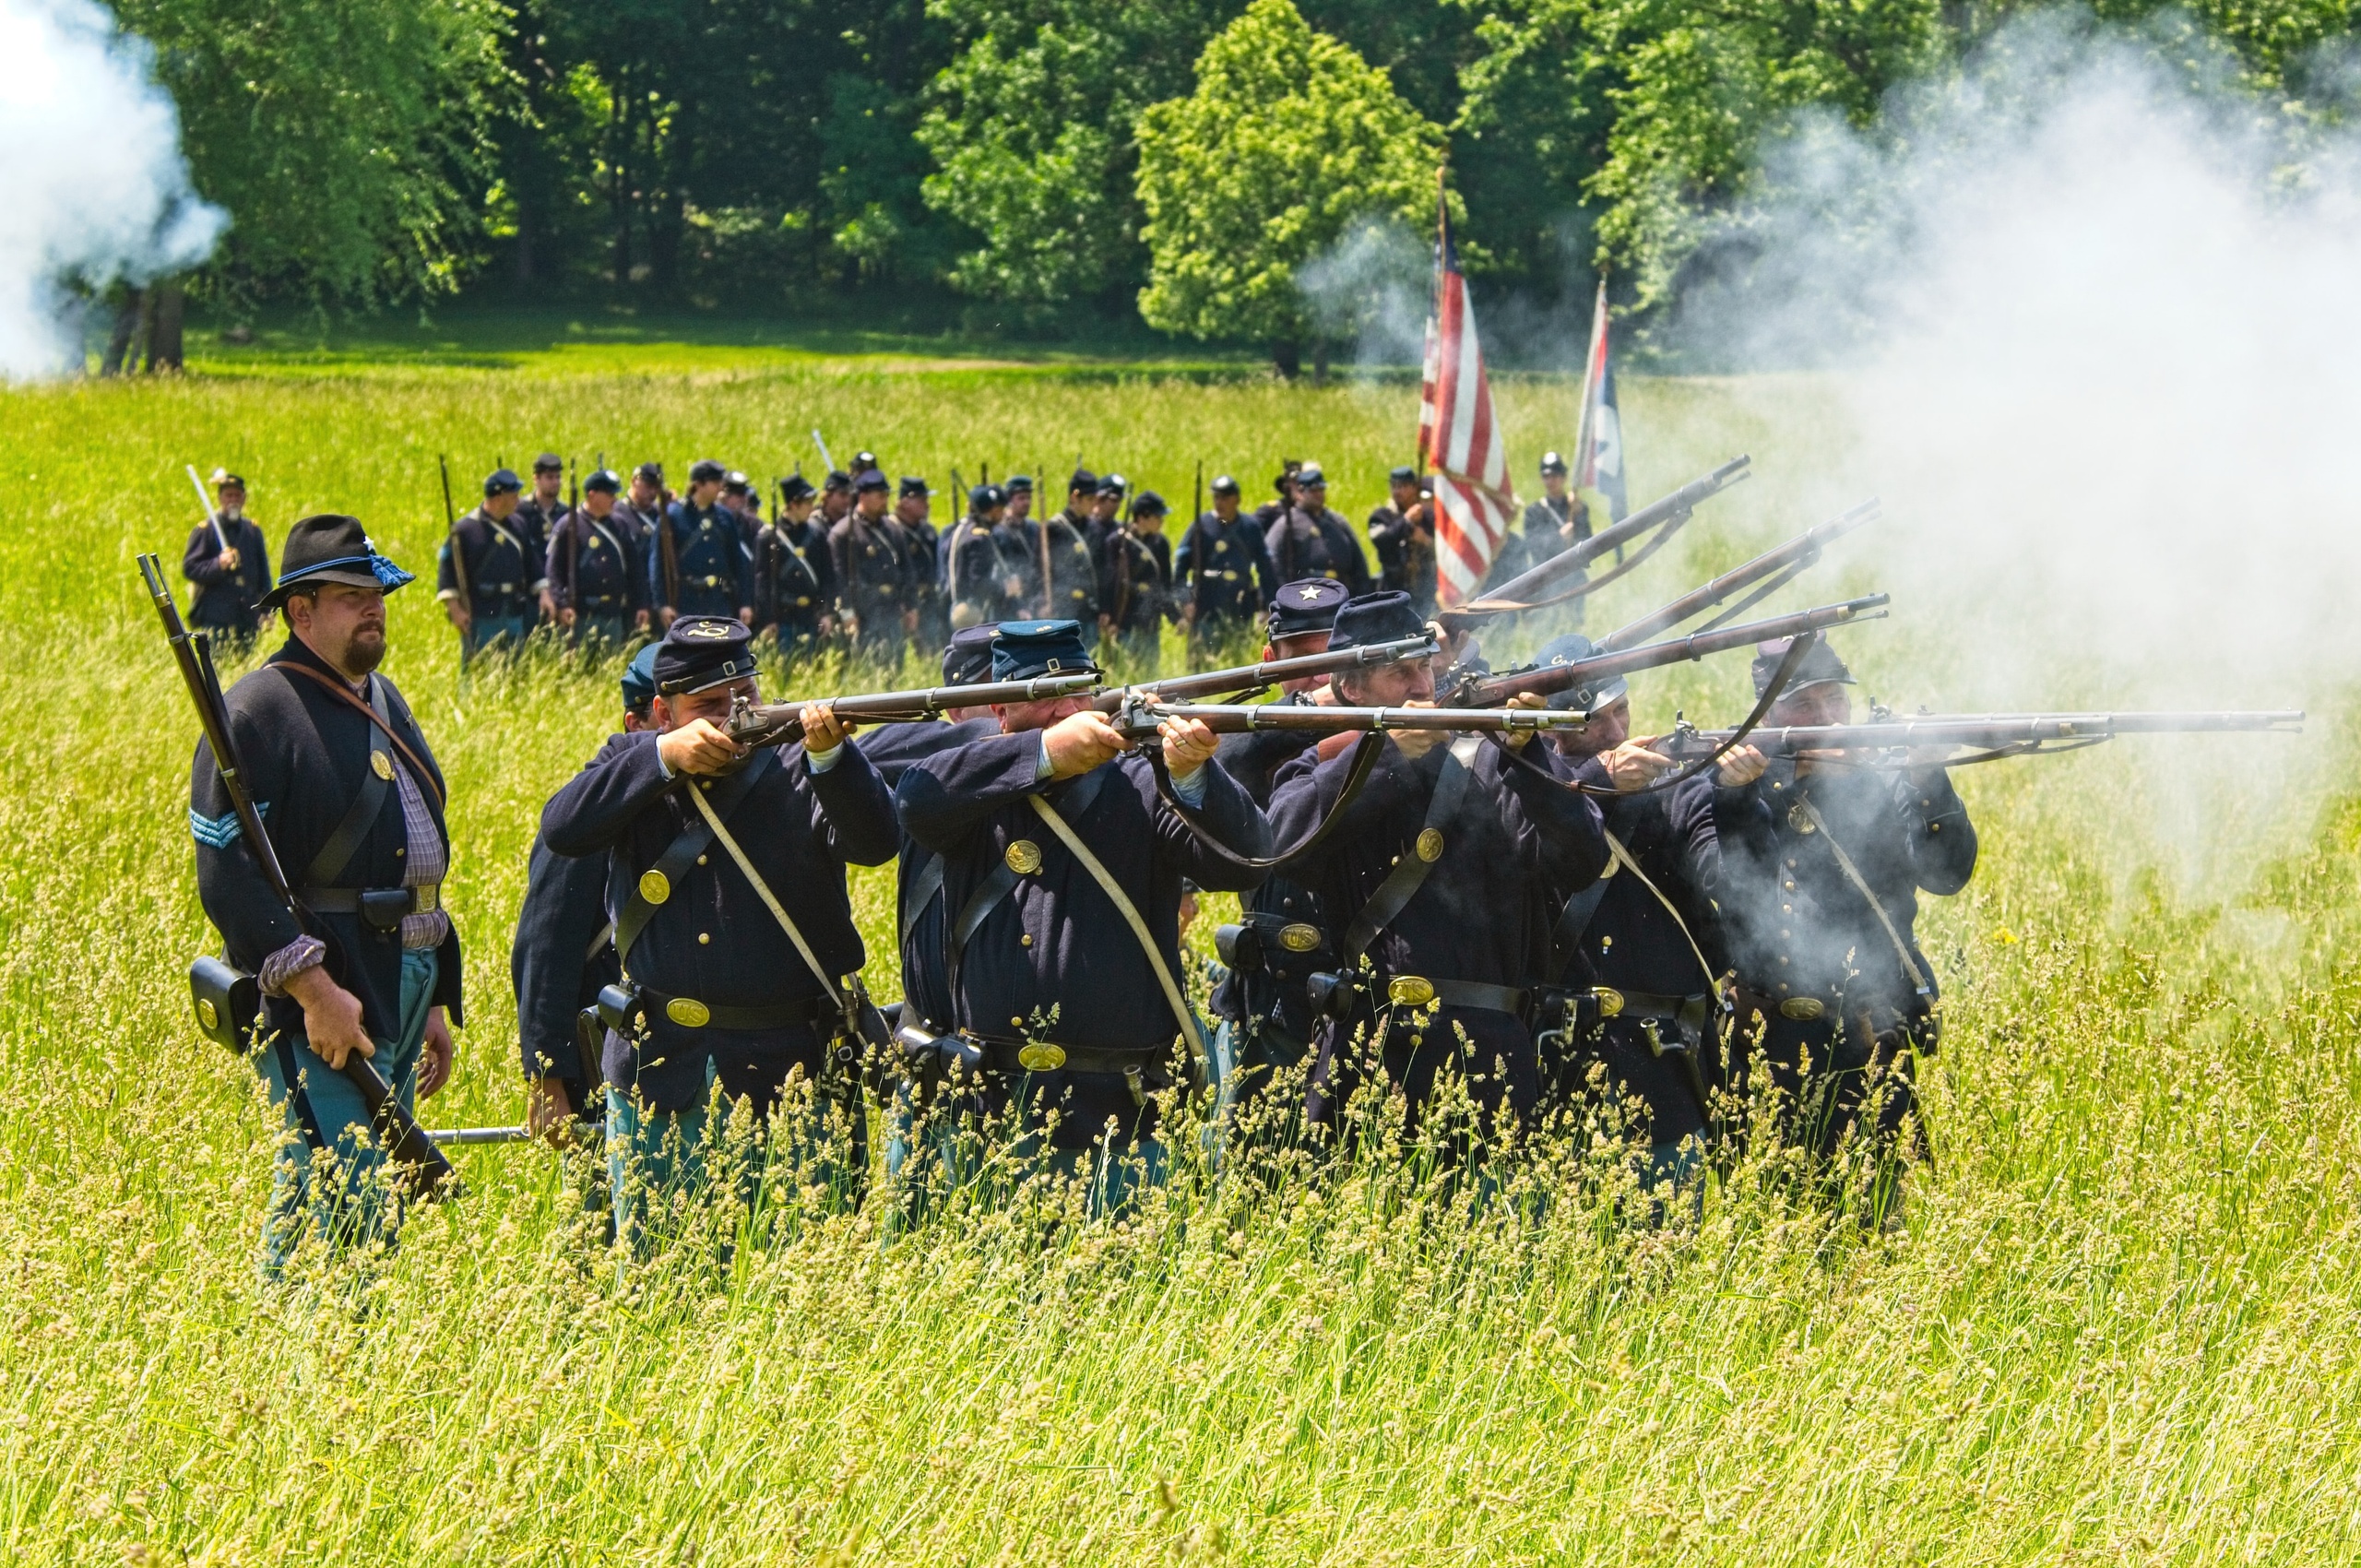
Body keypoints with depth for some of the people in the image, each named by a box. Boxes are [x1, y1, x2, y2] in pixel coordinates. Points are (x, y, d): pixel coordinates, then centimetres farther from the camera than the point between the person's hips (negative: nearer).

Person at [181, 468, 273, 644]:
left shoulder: (253, 530, 15)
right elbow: (189, 568, -5)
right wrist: (218, 564, -21)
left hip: (248, 616, 4)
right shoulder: (205, 530, 0)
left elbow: (264, 572, 17)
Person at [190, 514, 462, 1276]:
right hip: (326, 993, -9)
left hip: (402, 991, 9)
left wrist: (435, 1004, 23)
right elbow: (228, 875, -17)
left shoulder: (383, 701, 19)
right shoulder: (257, 713, -10)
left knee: (382, 1207, 10)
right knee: (339, 1210, -13)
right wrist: (313, 989, -22)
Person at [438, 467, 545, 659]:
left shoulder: (518, 527, 11)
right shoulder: (466, 529, -7)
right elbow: (447, 569, -9)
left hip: (514, 616, 6)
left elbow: (532, 564, 20)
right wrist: (455, 609, -15)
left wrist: (544, 594, 9)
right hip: (479, 617, -6)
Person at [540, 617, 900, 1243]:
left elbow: (874, 843, -16)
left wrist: (830, 753, -33)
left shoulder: (798, 770, 0)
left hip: (787, 1073, -2)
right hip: (656, 1075, 2)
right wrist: (666, 755, -18)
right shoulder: (633, 765, 7)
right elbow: (563, 828, -11)